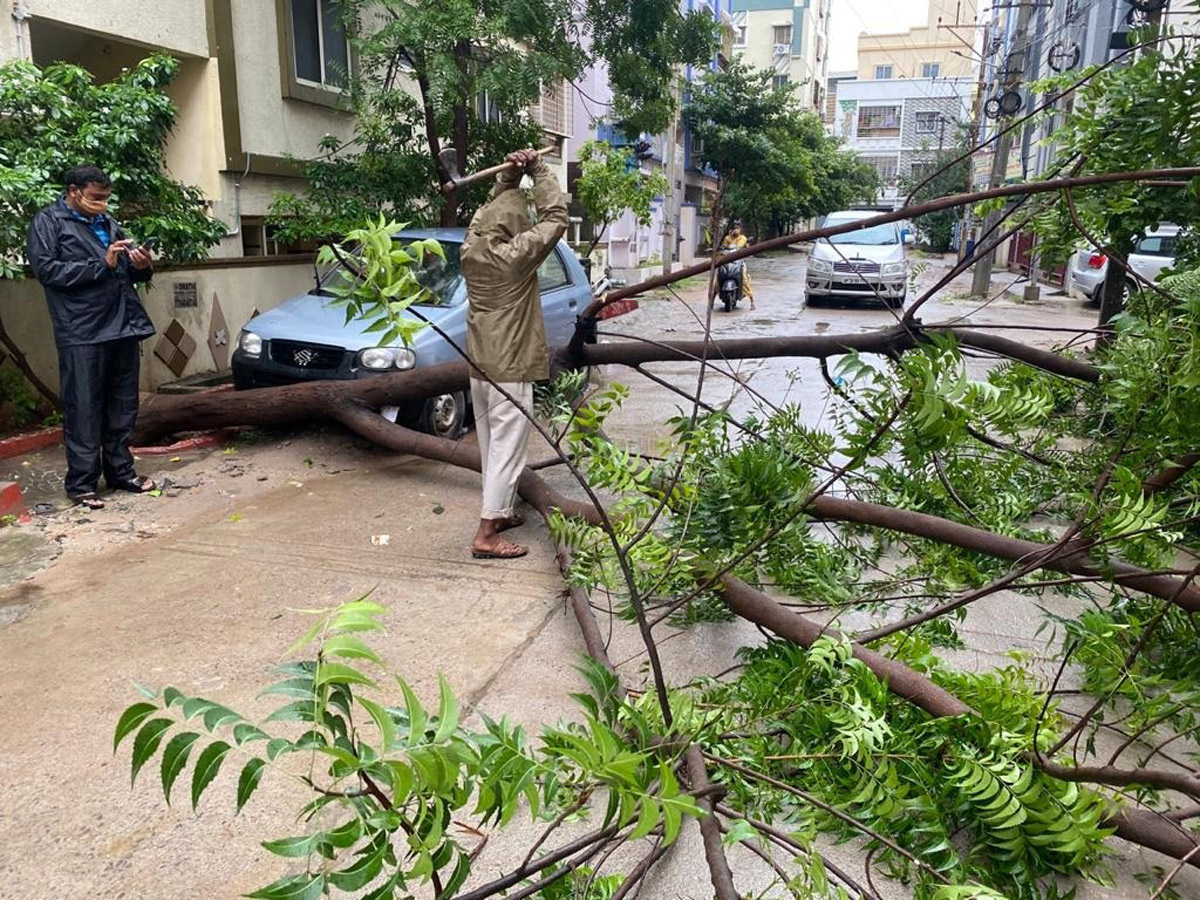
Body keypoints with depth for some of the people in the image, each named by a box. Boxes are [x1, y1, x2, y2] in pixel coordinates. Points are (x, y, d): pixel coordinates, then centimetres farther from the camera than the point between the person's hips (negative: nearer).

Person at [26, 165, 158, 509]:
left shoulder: (107, 222, 20)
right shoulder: (48, 222, 2)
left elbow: (131, 273, 24)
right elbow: (46, 269, -10)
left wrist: (142, 266, 1)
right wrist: (102, 265, -16)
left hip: (123, 327, 6)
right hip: (83, 334, -6)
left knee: (123, 407, 11)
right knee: (84, 411, -3)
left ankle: (121, 471, 22)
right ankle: (81, 482, 5)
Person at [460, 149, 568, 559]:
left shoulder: (471, 248, 3)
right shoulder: (517, 254, -17)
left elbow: (493, 207, 19)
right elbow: (555, 216, -7)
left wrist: (510, 174, 7)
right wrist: (539, 169, 1)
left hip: (480, 365, 8)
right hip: (510, 368, -8)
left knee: (491, 445, 17)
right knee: (507, 448, -3)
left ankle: (500, 512, 30)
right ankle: (486, 534, -3)